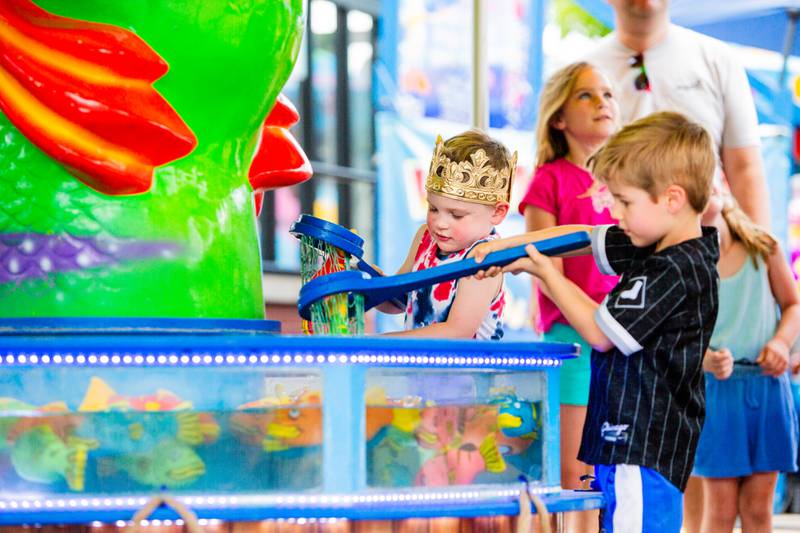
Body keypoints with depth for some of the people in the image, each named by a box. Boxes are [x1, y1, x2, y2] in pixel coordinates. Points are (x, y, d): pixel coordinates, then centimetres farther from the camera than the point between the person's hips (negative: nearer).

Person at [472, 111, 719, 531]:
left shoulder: (679, 271, -19)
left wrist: (545, 274, -2)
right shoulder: (656, 248, 9)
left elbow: (601, 332, -13)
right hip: (623, 442, 10)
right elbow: (583, 237, 20)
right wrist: (509, 244, 10)